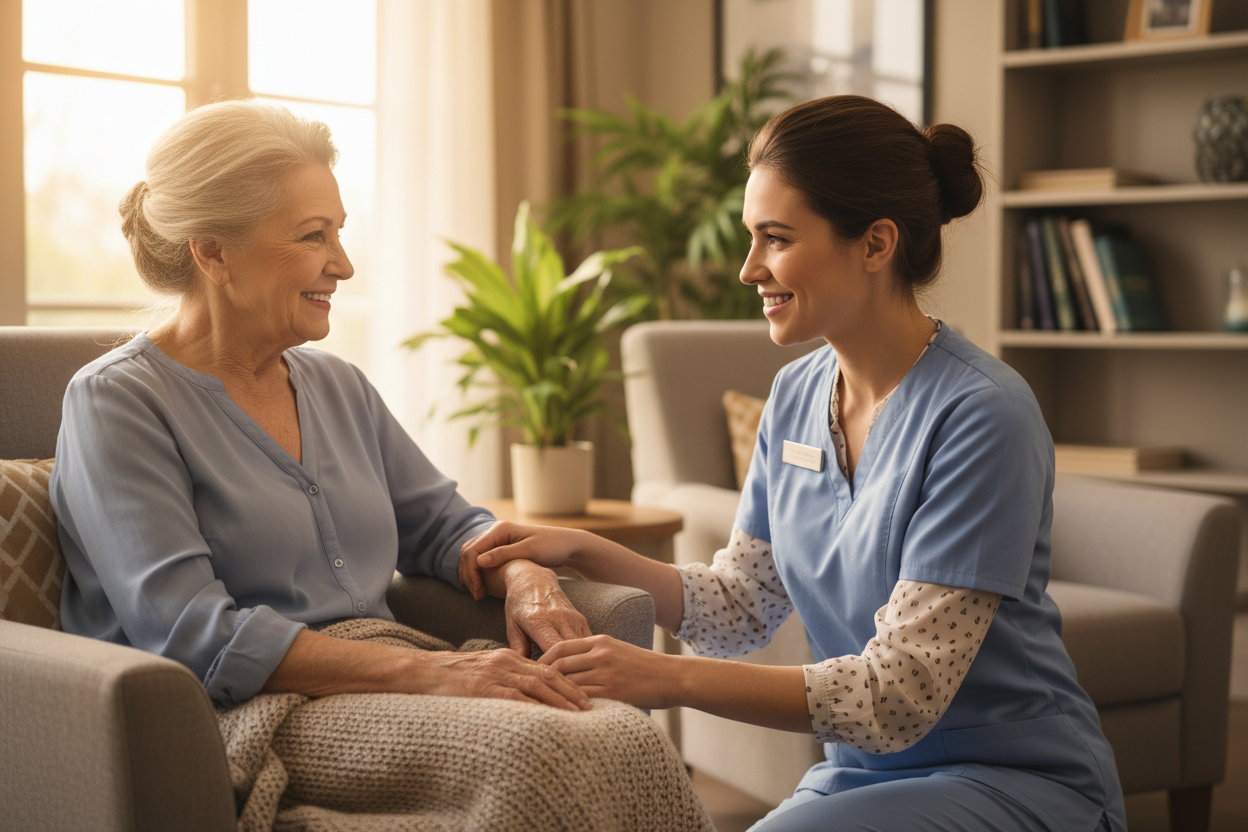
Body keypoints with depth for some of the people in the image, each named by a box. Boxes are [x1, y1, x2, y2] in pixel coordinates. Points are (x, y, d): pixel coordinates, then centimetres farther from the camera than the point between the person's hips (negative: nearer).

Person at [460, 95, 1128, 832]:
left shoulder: (980, 415, -21)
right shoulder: (796, 396, 3)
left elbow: (900, 695, -24)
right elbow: (743, 606, 9)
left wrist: (672, 678, -29)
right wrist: (586, 553, -4)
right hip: (864, 773, 6)